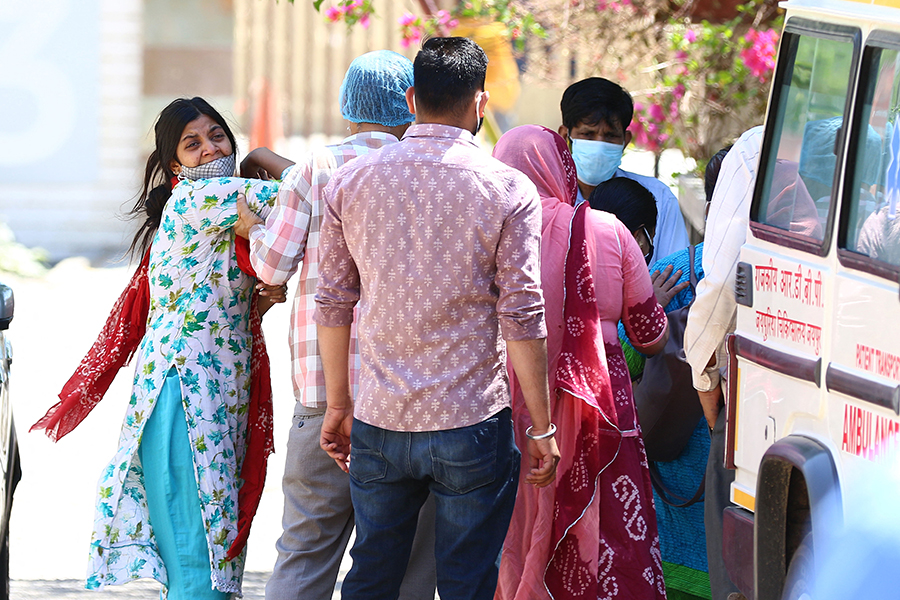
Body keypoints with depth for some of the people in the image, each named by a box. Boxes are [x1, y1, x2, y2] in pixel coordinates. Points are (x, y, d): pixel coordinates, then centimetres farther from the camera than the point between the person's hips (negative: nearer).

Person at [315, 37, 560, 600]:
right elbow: (522, 319, -9)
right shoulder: (509, 190, -7)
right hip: (472, 426, -3)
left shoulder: (352, 181, 3)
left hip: (378, 424, 3)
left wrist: (338, 404, 17)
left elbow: (333, 303, 7)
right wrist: (542, 429, -2)